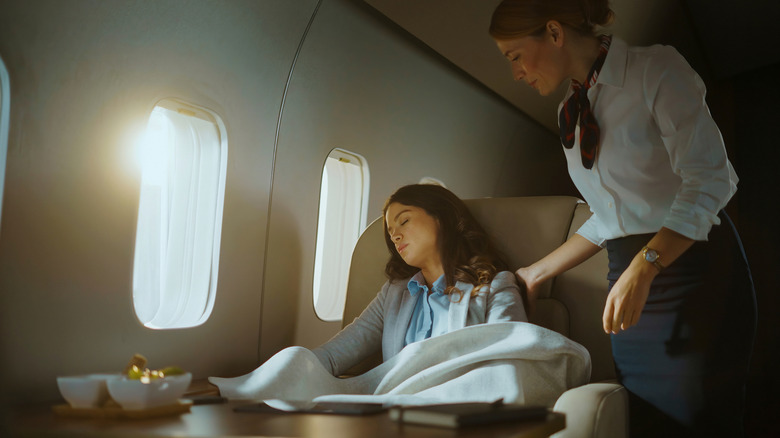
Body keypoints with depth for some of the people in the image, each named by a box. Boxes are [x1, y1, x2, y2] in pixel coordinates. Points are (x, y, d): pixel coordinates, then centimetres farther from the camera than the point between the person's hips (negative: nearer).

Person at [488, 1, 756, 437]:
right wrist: (536, 274, 14)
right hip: (633, 283, 7)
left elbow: (709, 181, -18)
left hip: (694, 273, -6)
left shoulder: (655, 68, -9)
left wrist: (643, 268, -27)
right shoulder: (572, 112, 13)